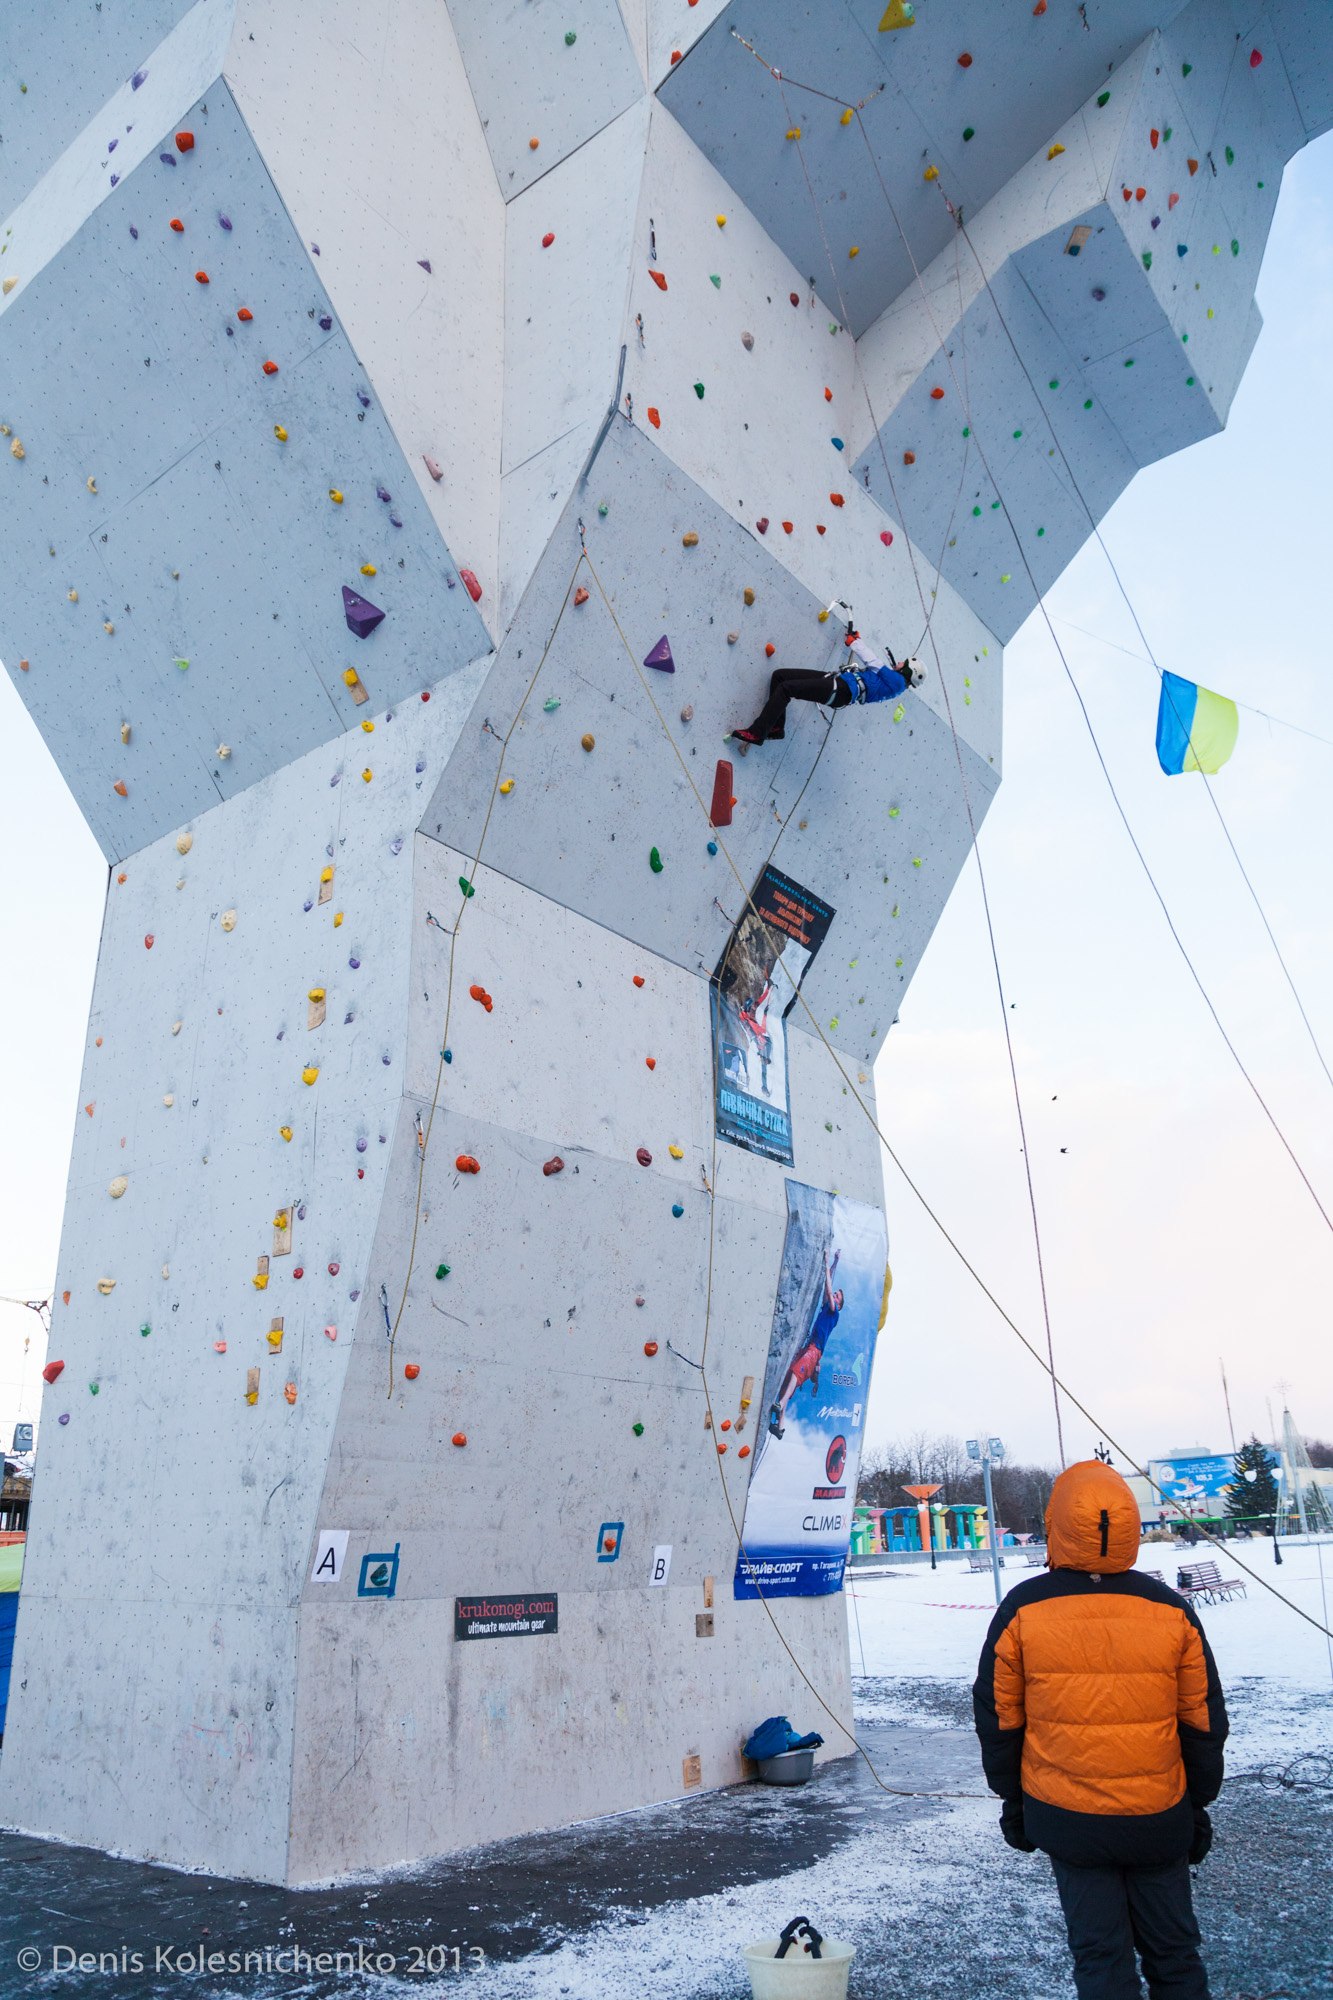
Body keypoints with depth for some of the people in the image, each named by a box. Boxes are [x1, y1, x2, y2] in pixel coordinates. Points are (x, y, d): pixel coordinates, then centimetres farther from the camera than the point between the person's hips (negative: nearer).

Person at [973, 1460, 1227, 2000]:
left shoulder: (1022, 1610, -12)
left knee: (1099, 1953, 12)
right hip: (1159, 1816, 1)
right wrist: (1199, 1804, 15)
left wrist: (1012, 1798, 11)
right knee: (1173, 1950, 19)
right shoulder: (1171, 1610, -9)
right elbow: (1204, 1722, 1)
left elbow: (997, 1718, -3)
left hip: (1066, 1816, -1)